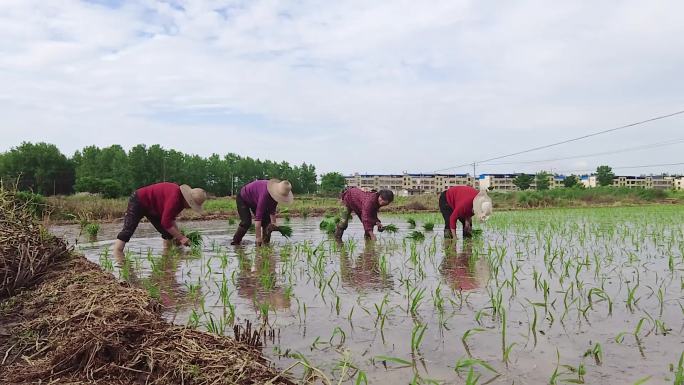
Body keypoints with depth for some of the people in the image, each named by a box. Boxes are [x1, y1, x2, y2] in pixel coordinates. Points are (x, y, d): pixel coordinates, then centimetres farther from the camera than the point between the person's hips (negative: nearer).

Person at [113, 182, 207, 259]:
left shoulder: (181, 200, -5)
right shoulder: (174, 198, -36)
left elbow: (171, 218, 5)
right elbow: (166, 222, -35)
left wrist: (178, 235, -5)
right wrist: (181, 237, -30)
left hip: (152, 208, 10)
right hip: (138, 201, -9)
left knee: (168, 233, 4)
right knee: (129, 229, -22)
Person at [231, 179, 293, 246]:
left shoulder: (275, 194, -20)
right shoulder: (265, 194, -43)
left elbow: (272, 210, -4)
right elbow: (258, 216, -44)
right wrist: (258, 237, -44)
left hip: (255, 201, 7)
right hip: (243, 198, -7)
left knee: (266, 221, -5)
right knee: (246, 222, -21)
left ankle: (265, 243, 2)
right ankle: (235, 242, -5)